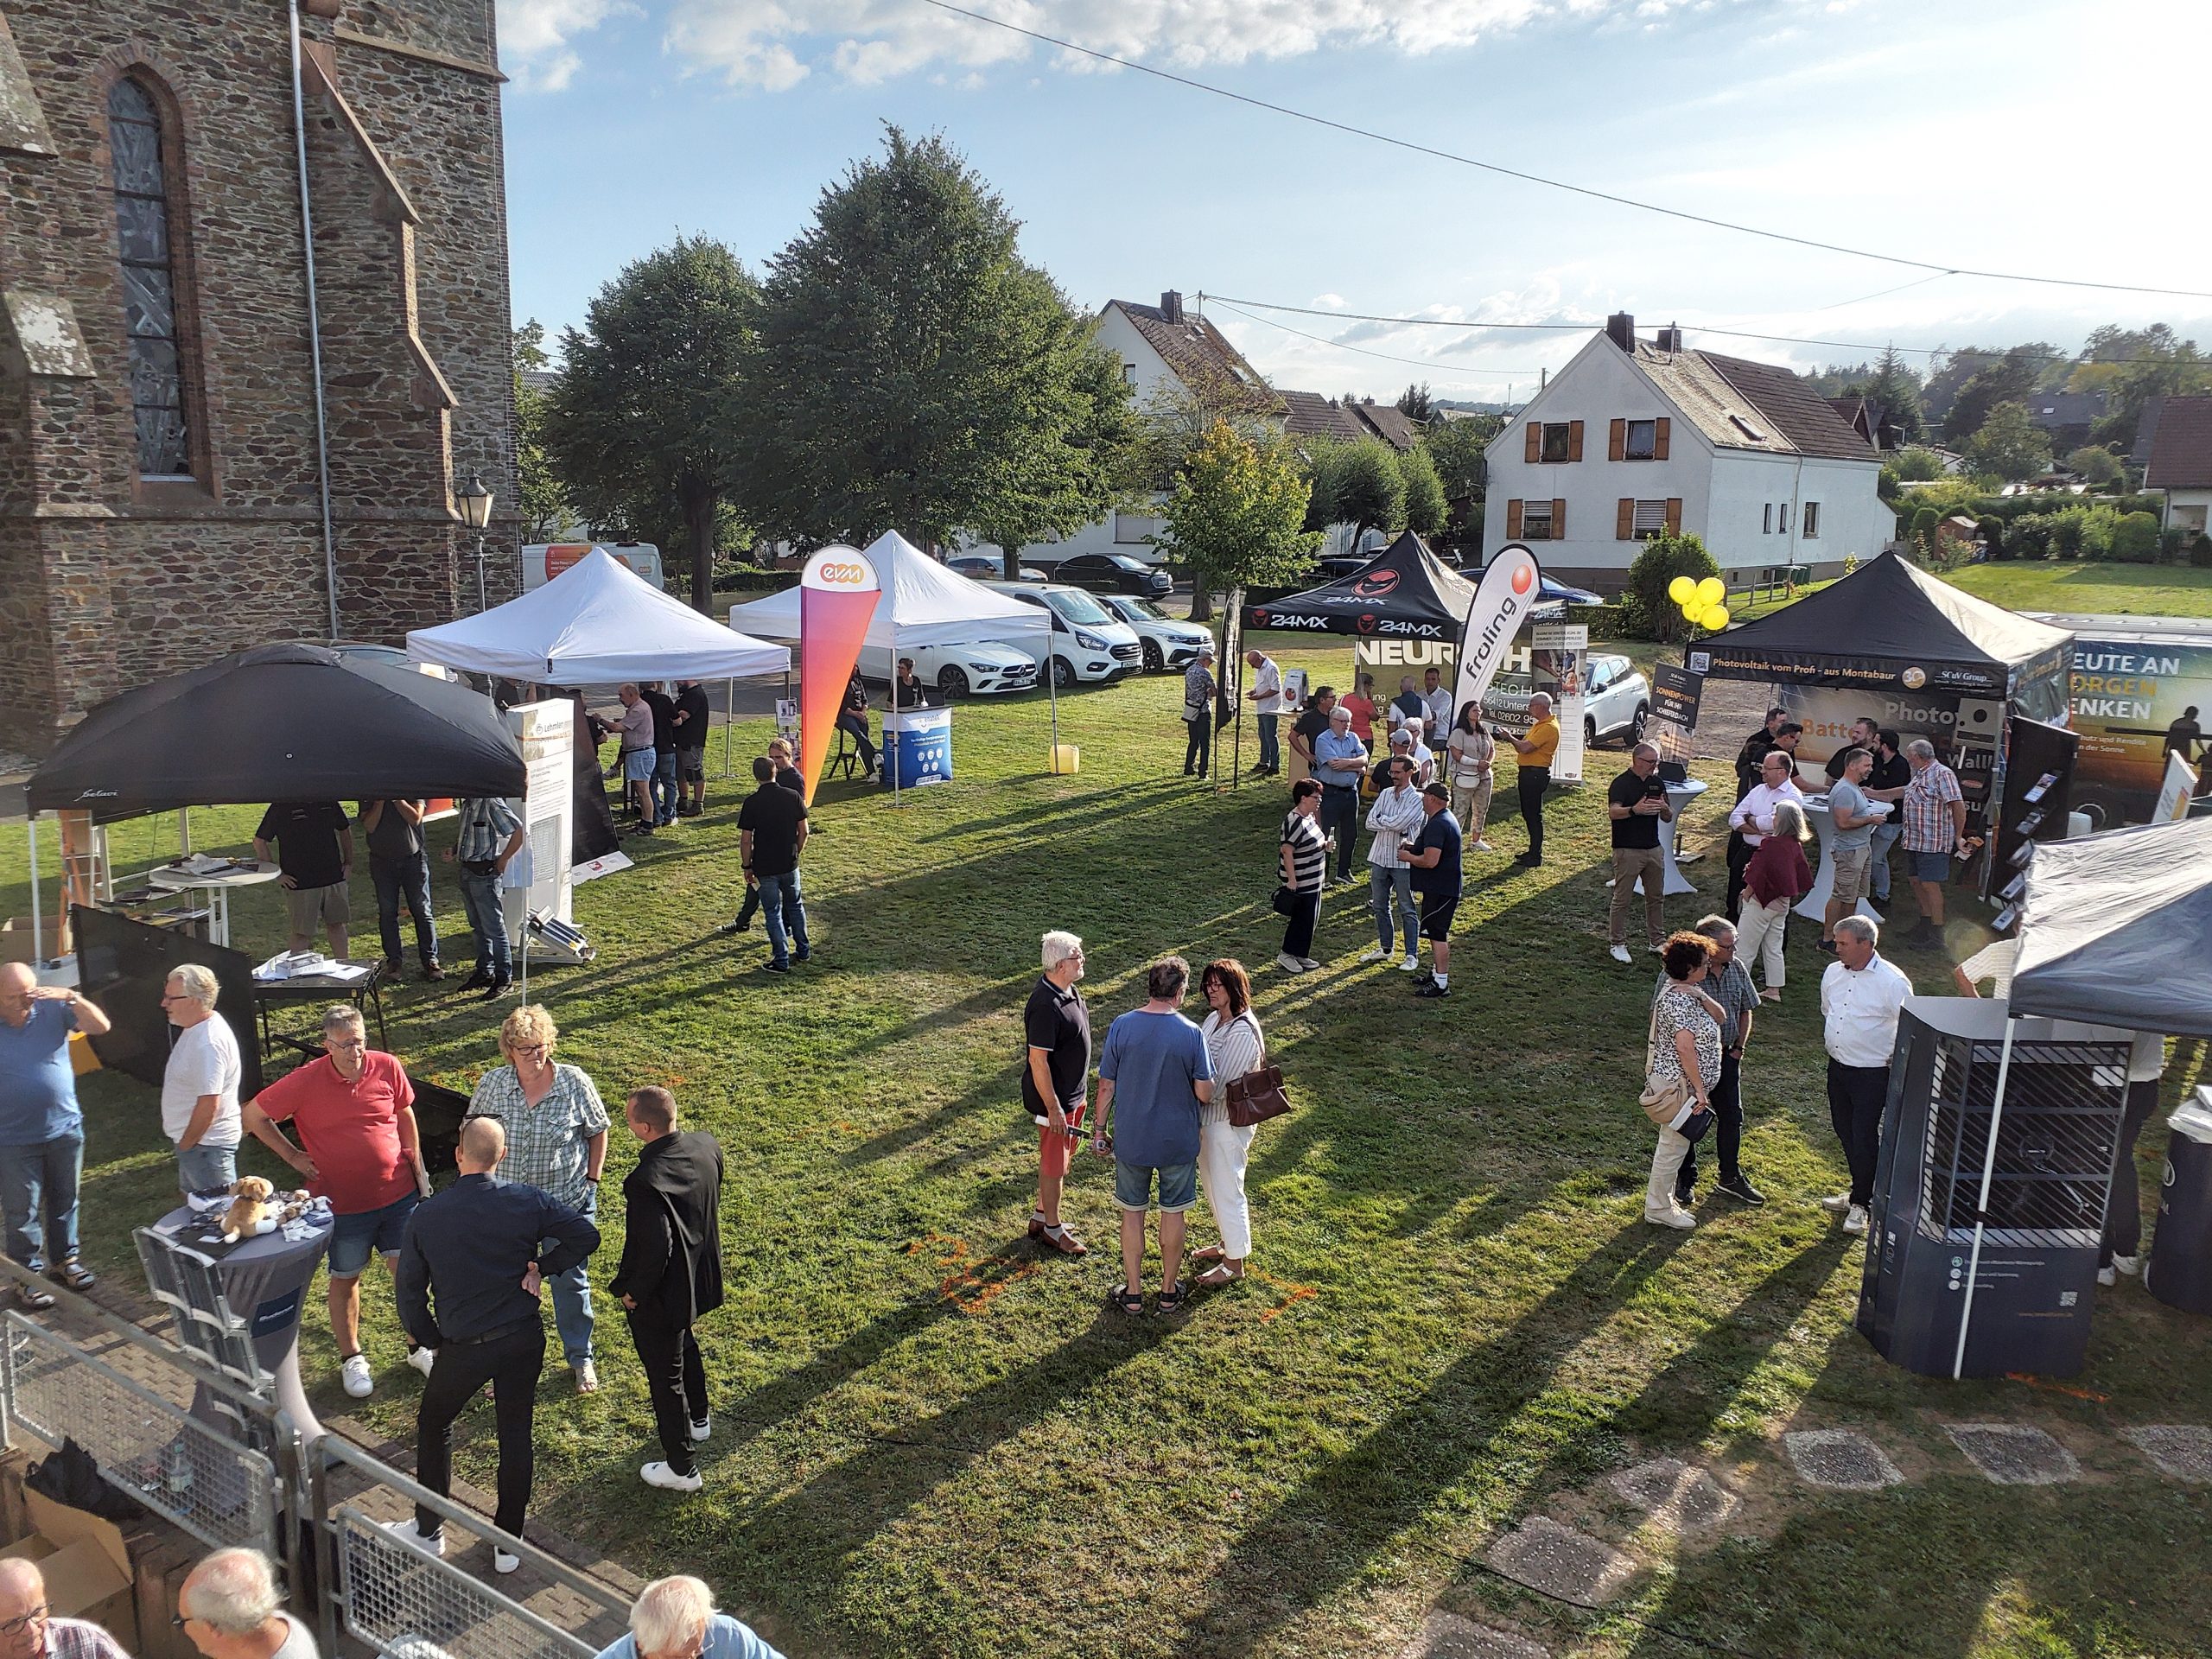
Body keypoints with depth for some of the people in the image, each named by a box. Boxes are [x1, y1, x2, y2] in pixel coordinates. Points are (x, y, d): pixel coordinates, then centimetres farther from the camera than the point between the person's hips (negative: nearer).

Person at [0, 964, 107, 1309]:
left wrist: (72, 997, -28)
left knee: (64, 1200, 18)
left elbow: (101, 1027, -15)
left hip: (65, 1129, 2)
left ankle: (65, 1259, 35)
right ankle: (28, 1274, 23)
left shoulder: (53, 1009, -8)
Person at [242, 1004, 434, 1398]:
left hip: (398, 1193, 2)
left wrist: (418, 1170, 6)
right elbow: (252, 1115, -2)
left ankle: (418, 1348, 29)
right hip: (341, 1201, -1)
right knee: (345, 1279, 15)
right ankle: (351, 1358, 34)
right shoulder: (304, 1082, -15)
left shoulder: (388, 1067, -9)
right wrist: (293, 1156, -2)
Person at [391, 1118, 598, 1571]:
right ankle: (508, 1543, 25)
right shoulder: (526, 1201, -11)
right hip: (524, 1339, 1)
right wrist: (542, 1267, -3)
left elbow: (409, 1289, -3)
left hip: (463, 1347, -1)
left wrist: (431, 1339, 10)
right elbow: (586, 1235, -13)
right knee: (516, 1434, 15)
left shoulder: (426, 1215, -11)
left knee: (433, 1426, 23)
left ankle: (429, 1531, 35)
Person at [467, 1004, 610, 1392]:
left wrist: (591, 1180, -2)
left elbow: (598, 1132, -1)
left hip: (568, 1203, -1)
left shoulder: (575, 1083, -15)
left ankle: (581, 1358, 34)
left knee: (570, 1281, 14)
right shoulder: (492, 1084, -11)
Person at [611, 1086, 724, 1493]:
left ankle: (680, 1468, 28)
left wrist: (631, 1291, -16)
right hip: (700, 1274, 8)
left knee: (664, 1374, 12)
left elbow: (653, 1251, -33)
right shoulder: (707, 1145, -12)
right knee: (684, 1343, 33)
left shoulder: (646, 1181, -36)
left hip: (660, 1293, -8)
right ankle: (698, 1418, 55)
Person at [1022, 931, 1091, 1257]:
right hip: (1054, 1097, -10)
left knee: (1059, 1160, 22)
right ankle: (1052, 1227, 23)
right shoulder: (1046, 1006, -29)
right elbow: (1038, 1060, -26)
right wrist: (1053, 1108, -22)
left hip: (1072, 1093, 10)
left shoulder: (1068, 991, 2)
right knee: (1053, 1165, 7)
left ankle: (1040, 1215, 38)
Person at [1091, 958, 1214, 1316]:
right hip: (1178, 1141, -1)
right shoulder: (1191, 1034, -17)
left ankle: (1133, 1293, 25)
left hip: (1131, 1140, 1)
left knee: (1132, 1213, 16)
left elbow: (1106, 1086, -6)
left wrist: (1099, 1129, 7)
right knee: (1172, 1213, 16)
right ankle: (1169, 1292, 29)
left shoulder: (1121, 1026, -12)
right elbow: (1205, 1094, -12)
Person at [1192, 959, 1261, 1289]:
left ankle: (1234, 1264, 22)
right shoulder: (1214, 1019, 2)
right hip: (1208, 1117, 9)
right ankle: (1228, 1244, 43)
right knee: (1212, 1186, 24)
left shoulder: (1243, 1032, -26)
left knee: (1227, 1192, 6)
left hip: (1228, 1123, -9)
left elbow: (1218, 1086, -27)